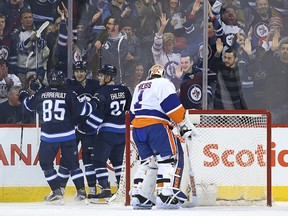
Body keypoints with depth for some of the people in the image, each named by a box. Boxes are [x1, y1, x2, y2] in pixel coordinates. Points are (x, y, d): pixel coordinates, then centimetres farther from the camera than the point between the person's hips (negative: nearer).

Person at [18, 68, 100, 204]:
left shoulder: (41, 94, 1)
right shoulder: (69, 94, -2)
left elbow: (29, 105, 18)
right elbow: (82, 110, -2)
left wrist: (23, 95, 41)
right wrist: (94, 103, 17)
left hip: (48, 136, -1)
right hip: (68, 135, 1)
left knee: (46, 163, 11)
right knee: (73, 163, 13)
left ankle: (57, 192, 2)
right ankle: (81, 191, 11)